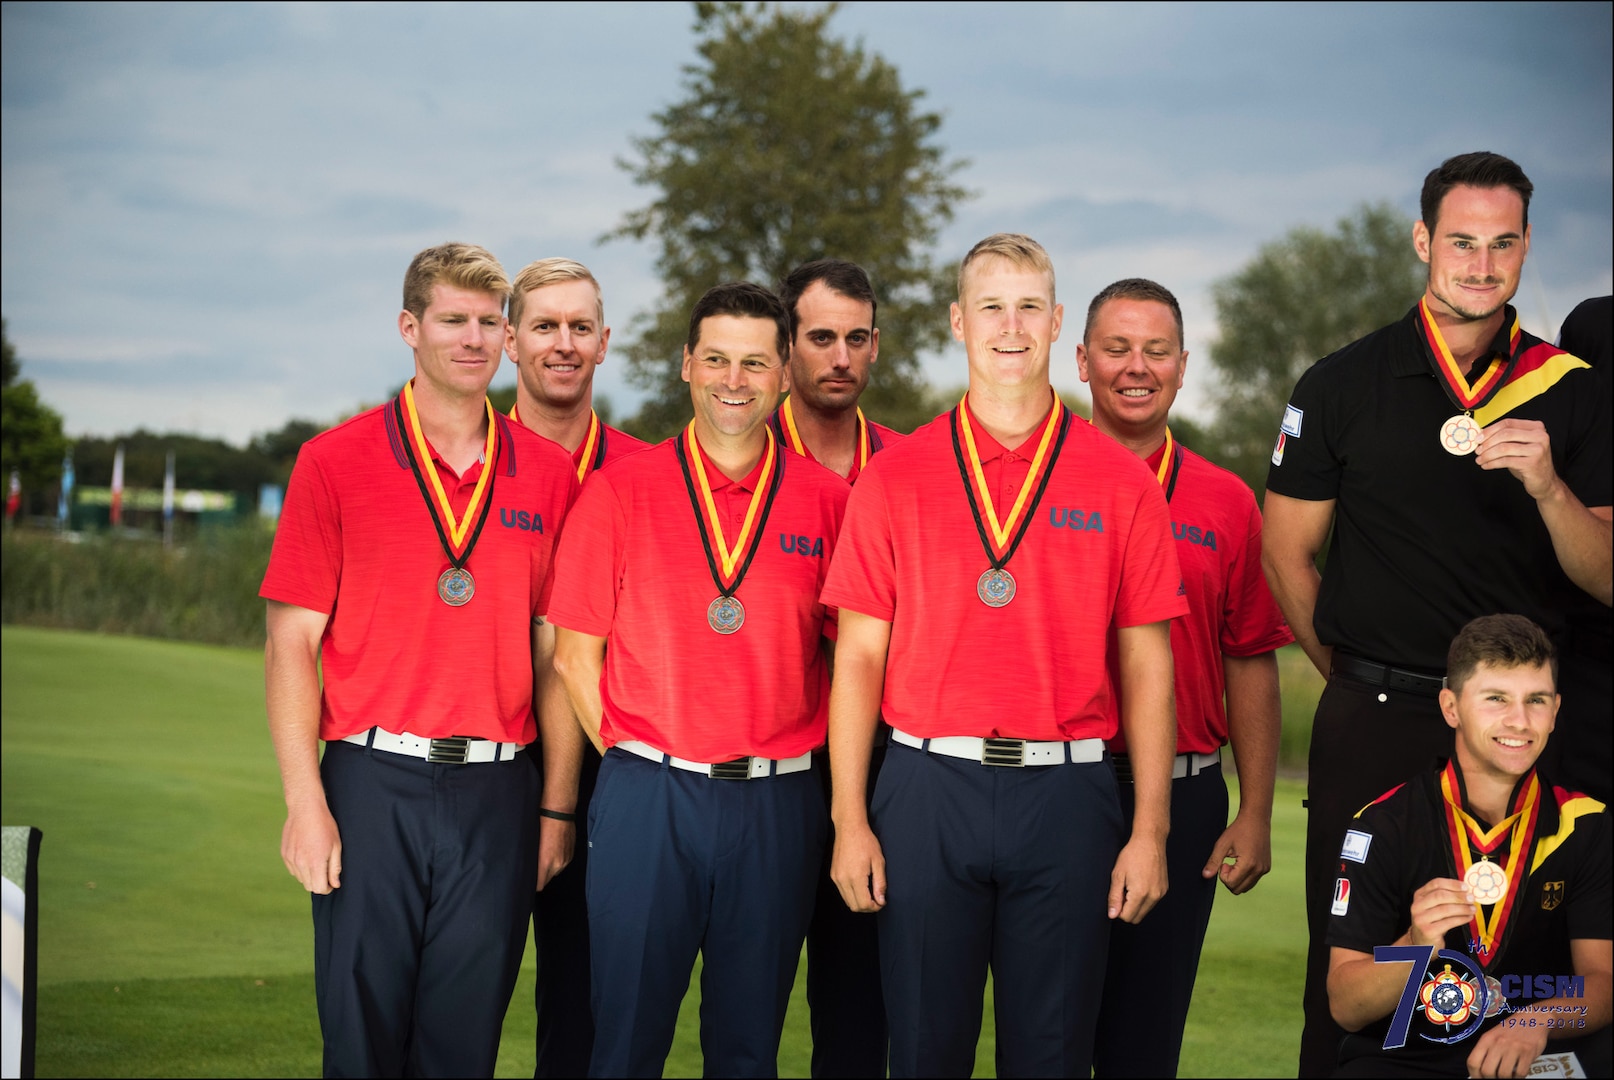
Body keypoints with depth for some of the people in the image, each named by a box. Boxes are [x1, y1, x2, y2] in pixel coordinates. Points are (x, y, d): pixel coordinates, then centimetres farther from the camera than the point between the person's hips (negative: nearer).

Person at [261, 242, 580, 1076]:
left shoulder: (549, 474, 8)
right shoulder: (335, 461, 1)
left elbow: (555, 653, 10)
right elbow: (292, 641, -1)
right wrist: (305, 802, -9)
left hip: (496, 791, 2)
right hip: (372, 785, -2)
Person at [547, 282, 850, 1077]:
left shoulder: (828, 500, 4)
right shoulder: (619, 490, 2)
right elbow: (575, 653, 5)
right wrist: (633, 760, 0)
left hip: (777, 804, 1)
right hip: (646, 799, -1)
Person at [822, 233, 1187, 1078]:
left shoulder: (1120, 482, 5)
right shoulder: (895, 478, 5)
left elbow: (1145, 666, 4)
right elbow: (859, 657, 4)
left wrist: (1149, 831, -1)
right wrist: (850, 822, -1)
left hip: (1065, 794, 0)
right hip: (928, 789, 0)